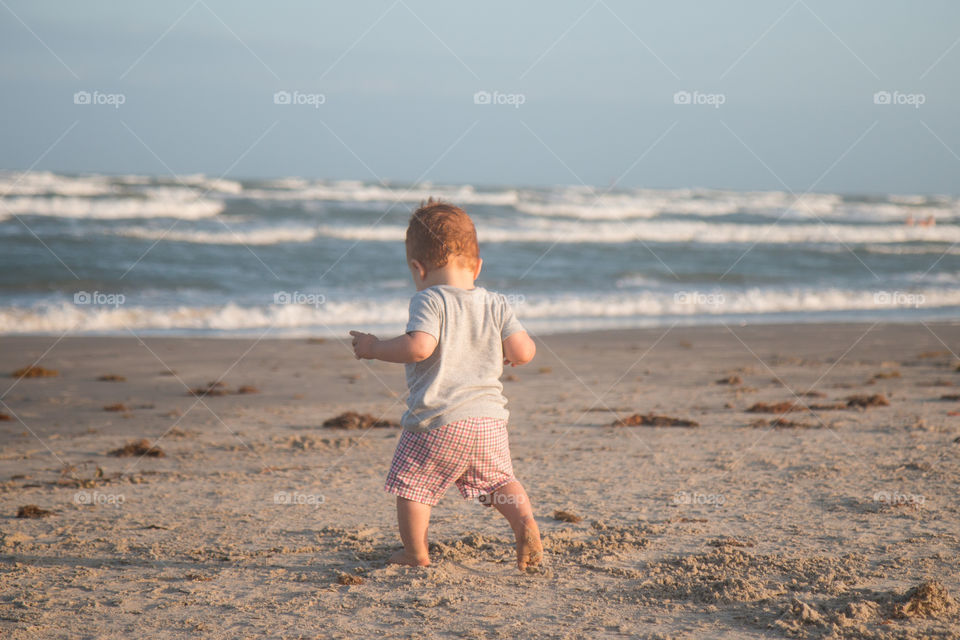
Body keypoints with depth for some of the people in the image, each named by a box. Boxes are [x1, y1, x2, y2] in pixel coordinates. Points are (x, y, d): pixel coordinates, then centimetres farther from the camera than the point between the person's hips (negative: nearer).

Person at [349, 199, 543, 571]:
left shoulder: (429, 301, -9)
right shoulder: (496, 305, 5)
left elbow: (418, 346, -24)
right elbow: (524, 352, 1)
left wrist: (374, 348, -10)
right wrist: (505, 353, 24)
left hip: (437, 420, -5)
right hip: (489, 417, 5)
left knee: (411, 484, 10)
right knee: (499, 481, 19)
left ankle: (416, 554, 13)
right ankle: (524, 521, -3)